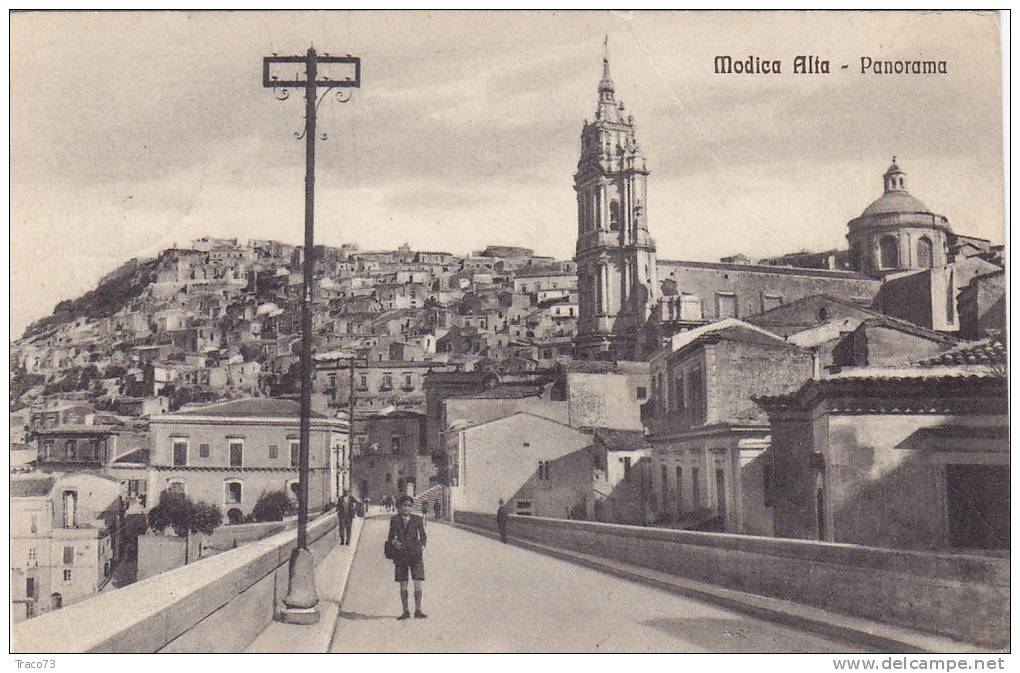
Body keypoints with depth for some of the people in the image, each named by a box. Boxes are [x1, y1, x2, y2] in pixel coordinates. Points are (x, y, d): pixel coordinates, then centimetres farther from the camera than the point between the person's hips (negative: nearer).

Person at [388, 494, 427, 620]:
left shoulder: (417, 519, 5)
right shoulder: (394, 519, 6)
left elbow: (423, 535, 12)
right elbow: (391, 536, 9)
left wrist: (422, 546, -4)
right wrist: (394, 542, -12)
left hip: (415, 554, 0)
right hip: (401, 554, 1)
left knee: (418, 583, -7)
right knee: (403, 585, 2)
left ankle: (418, 611, -2)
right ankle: (405, 612, 9)